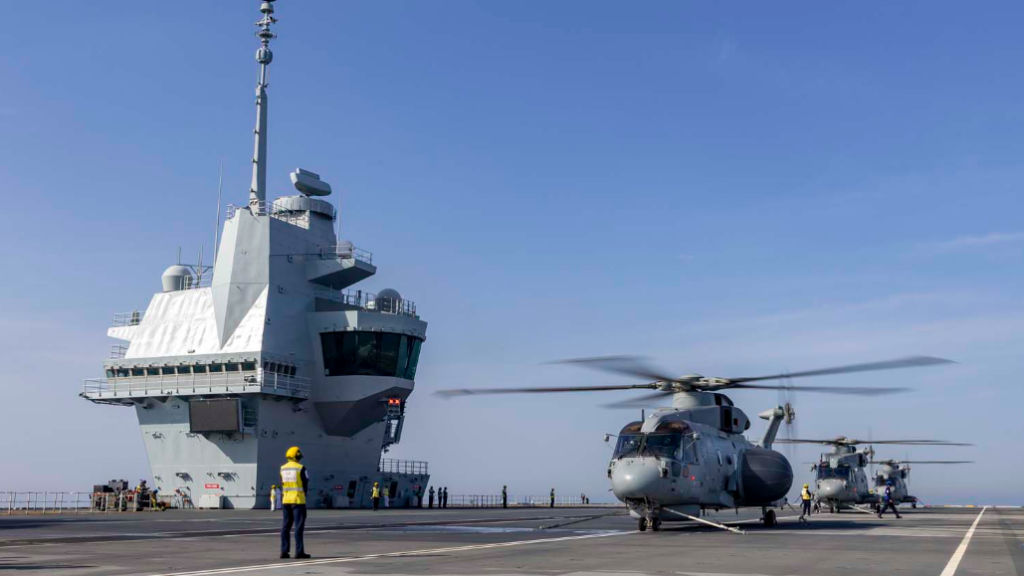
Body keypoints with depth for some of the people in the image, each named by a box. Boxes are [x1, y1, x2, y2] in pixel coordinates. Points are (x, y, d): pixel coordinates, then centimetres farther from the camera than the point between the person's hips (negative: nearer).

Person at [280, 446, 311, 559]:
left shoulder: (283, 468, 8)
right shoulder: (301, 468, -9)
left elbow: (282, 485, 9)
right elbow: (305, 485, -5)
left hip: (286, 500, 6)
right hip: (298, 500, -6)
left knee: (286, 526, 9)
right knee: (299, 526, -3)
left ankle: (284, 551, 7)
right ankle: (299, 551, -5)